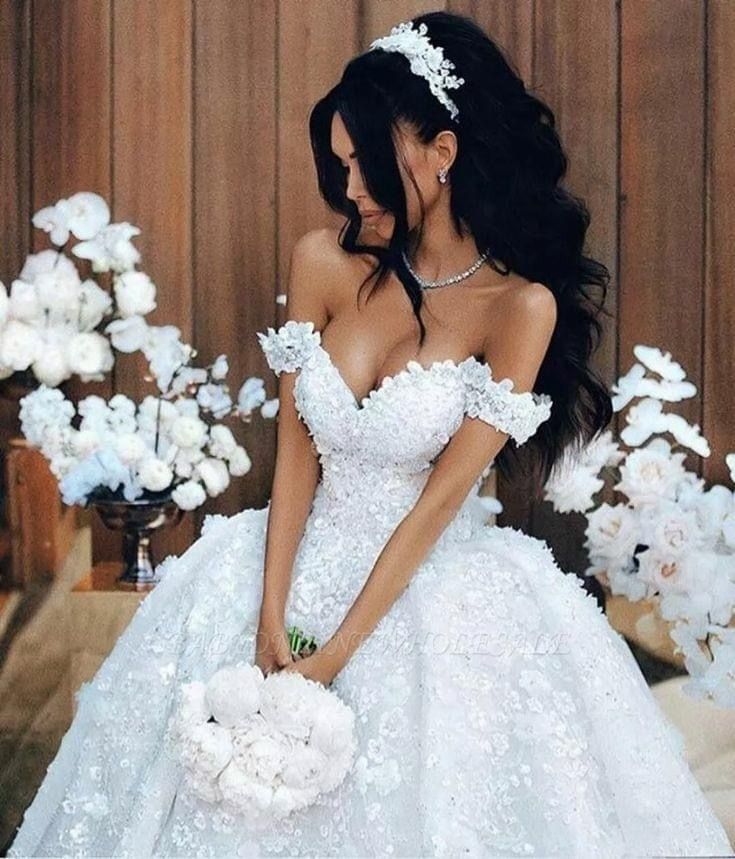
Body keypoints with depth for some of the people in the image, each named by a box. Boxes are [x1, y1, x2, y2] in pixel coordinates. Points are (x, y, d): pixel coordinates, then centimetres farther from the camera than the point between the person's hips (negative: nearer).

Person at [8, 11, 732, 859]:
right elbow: (295, 448, -3)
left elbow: (438, 501, -16)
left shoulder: (521, 305, -14)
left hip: (442, 583, -3)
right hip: (308, 559, 3)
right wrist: (271, 617, -12)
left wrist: (334, 655, -18)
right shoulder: (324, 262, -4)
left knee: (435, 791, -10)